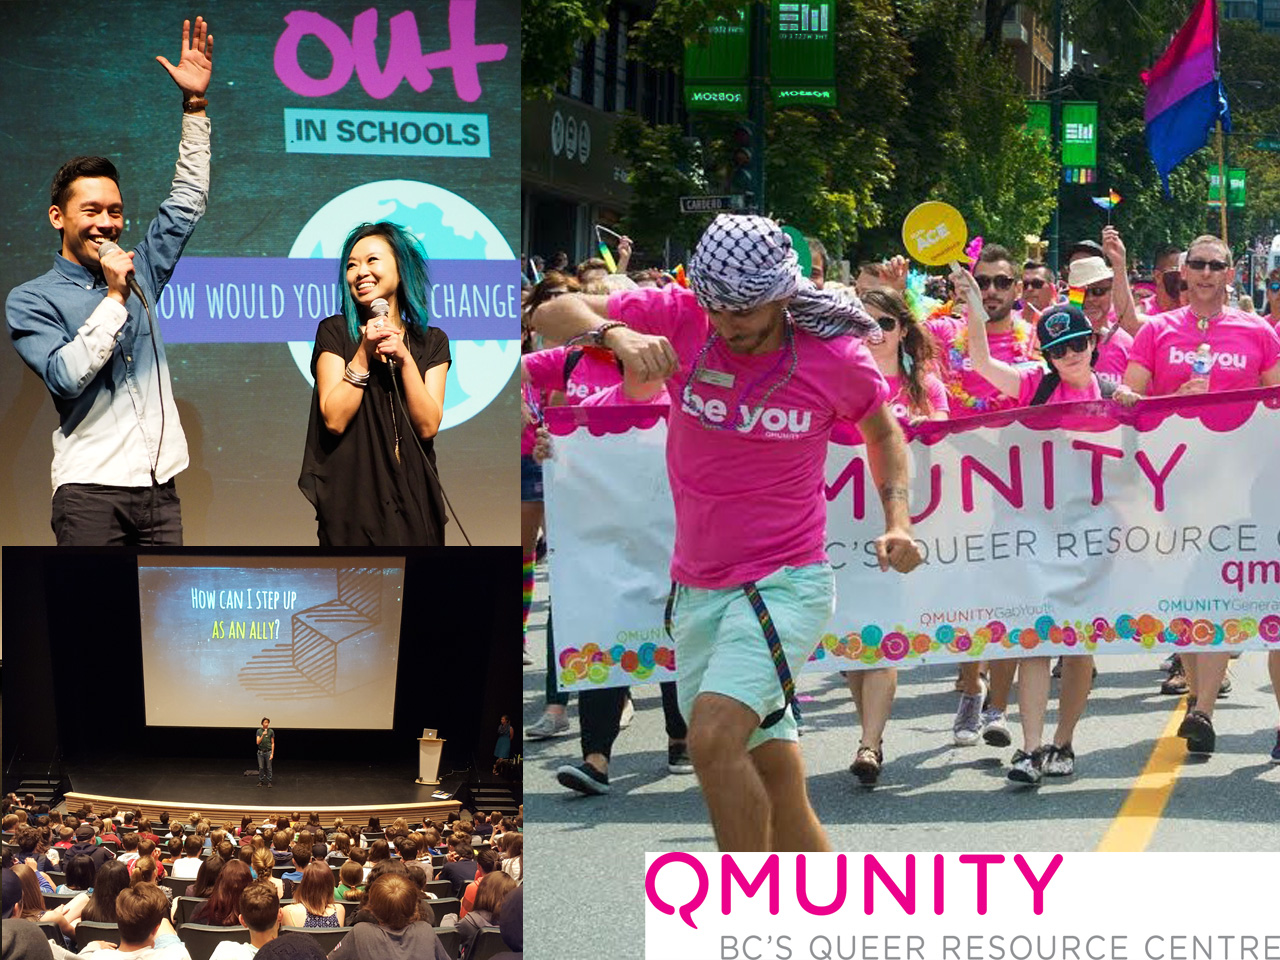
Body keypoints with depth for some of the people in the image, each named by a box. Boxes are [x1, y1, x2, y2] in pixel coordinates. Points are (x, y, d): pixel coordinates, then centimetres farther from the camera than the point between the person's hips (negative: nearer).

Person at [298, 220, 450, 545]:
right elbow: (334, 420, -11)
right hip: (352, 503, -2)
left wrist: (404, 359, -15)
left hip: (413, 501, 2)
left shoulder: (431, 342, 6)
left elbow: (428, 426, -6)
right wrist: (364, 353, -16)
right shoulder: (335, 332, -1)